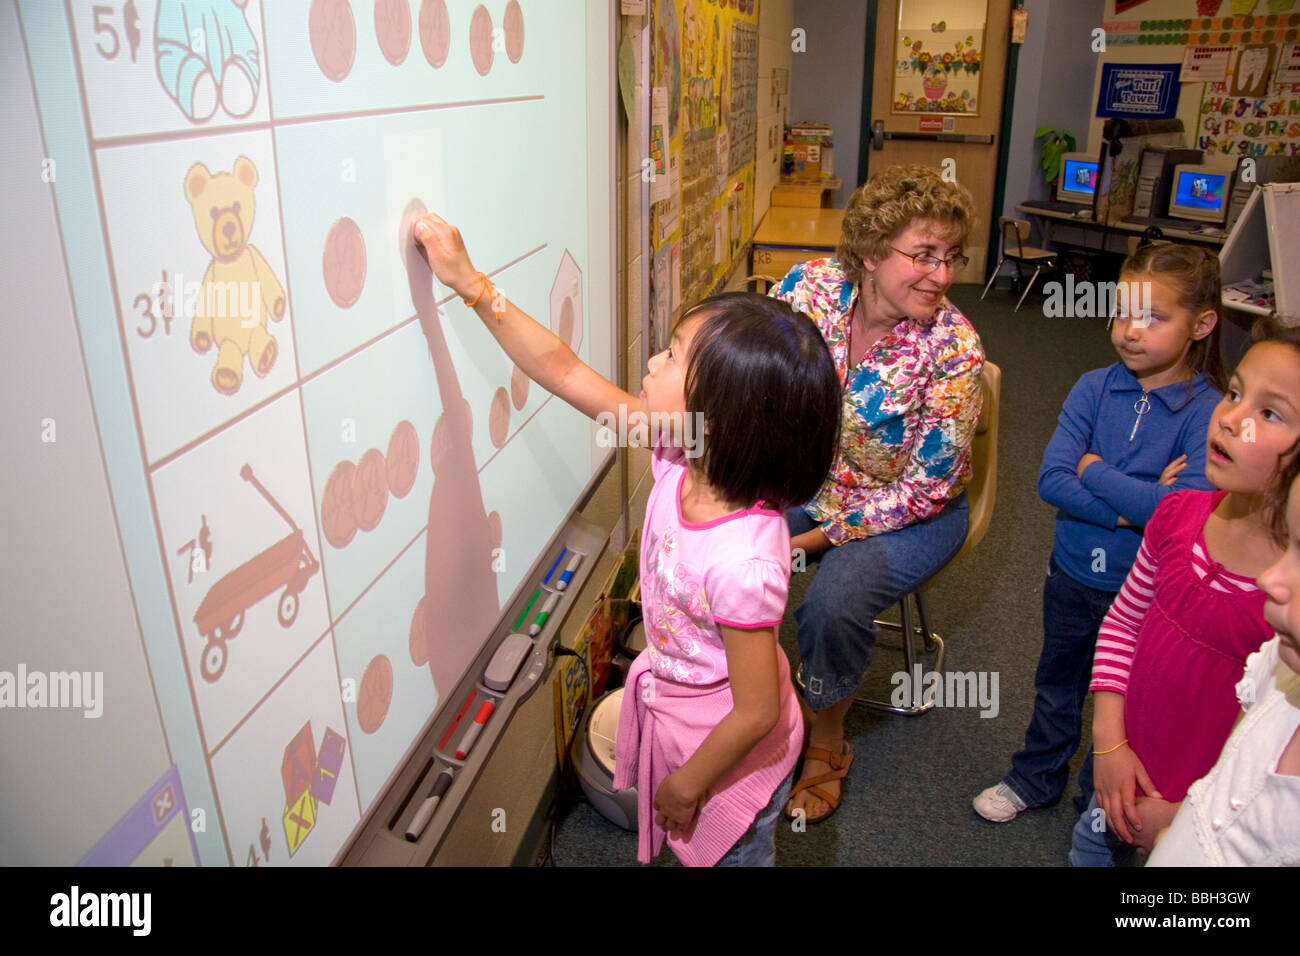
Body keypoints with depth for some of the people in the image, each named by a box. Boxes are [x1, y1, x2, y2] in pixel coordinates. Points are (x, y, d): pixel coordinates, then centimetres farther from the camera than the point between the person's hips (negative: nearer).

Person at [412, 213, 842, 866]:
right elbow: (562, 371, -13)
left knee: (732, 853, 24)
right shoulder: (681, 454, -20)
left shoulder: (741, 563, -41)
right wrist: (470, 283, -13)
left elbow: (756, 712, -28)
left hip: (726, 745, -6)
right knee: (694, 850, 31)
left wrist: (685, 785, -13)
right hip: (673, 707, 7)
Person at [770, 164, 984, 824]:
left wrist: (825, 536, -18)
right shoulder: (812, 285, -14)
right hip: (807, 483, 4)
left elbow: (928, 487, -18)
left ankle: (827, 738, 5)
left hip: (909, 514, -4)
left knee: (832, 602, -29)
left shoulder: (952, 346, -22)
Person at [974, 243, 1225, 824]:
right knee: (1058, 682, 23)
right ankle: (1036, 778, 45)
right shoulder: (1095, 388, -9)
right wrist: (1130, 508, -25)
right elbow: (1051, 481, -16)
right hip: (1073, 574, 3)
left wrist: (1095, 471, -20)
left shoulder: (1210, 412, -17)